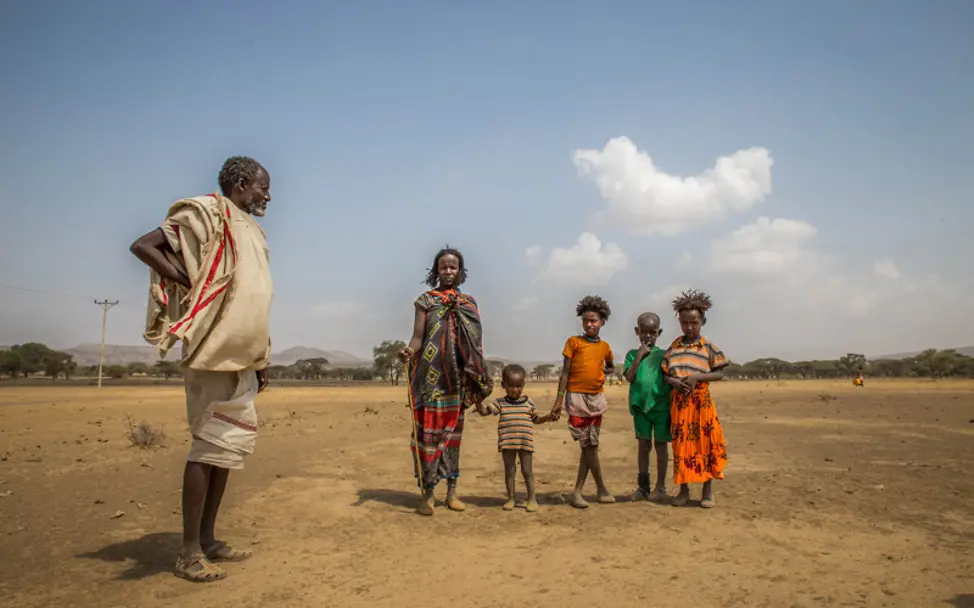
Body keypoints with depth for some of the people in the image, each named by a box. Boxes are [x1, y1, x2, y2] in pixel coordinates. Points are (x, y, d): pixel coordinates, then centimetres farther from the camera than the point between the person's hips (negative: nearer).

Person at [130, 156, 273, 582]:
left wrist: (261, 362, 17)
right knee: (210, 446, -6)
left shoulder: (250, 231, 19)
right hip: (214, 354, -8)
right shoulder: (207, 215, -5)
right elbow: (143, 246, -12)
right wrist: (192, 284, -17)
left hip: (240, 359, 9)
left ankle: (208, 539, 22)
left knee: (229, 445, 11)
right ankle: (189, 553, 4)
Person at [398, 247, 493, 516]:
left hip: (458, 377, 3)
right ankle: (427, 493, 4)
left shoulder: (469, 302, 11)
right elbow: (418, 337, -4)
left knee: (453, 430, 8)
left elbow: (475, 345, 11)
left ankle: (452, 491, 16)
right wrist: (408, 350, -28)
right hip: (431, 375, -3)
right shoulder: (426, 300, 2)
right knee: (429, 429, -4)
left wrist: (480, 386, 9)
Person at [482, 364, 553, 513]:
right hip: (507, 444, 0)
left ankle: (532, 498, 16)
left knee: (527, 471, 5)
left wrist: (547, 417, 0)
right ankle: (511, 499, 20)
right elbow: (485, 411, -6)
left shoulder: (528, 403, 7)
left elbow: (536, 419, 17)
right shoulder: (500, 403, 2)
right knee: (509, 471, 8)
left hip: (526, 443, 0)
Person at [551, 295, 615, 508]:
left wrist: (604, 372, 6)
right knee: (588, 445, -5)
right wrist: (559, 399, -9)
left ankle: (577, 492, 11)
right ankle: (602, 489, 8)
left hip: (597, 397, 5)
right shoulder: (573, 342, -1)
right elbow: (565, 372, -3)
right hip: (576, 397, -5)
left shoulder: (605, 346, 10)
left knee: (590, 445, 4)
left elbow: (611, 366, 29)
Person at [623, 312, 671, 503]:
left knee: (660, 445, 7)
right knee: (643, 445, 7)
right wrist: (639, 355, -10)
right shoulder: (632, 354, 5)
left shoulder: (662, 354, 2)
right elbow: (629, 377, -7)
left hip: (661, 406, -1)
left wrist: (671, 404, -5)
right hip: (640, 406, 1)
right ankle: (643, 486, 16)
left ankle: (660, 487, 17)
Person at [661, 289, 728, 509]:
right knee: (681, 445, 6)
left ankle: (708, 492, 13)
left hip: (702, 401, -2)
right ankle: (684, 491, 16)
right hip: (679, 402, 2)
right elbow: (665, 373, 9)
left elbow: (719, 373, -2)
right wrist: (674, 381, -13)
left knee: (705, 444, 1)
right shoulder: (674, 347, 7)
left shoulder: (708, 347, 0)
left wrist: (696, 377, -15)